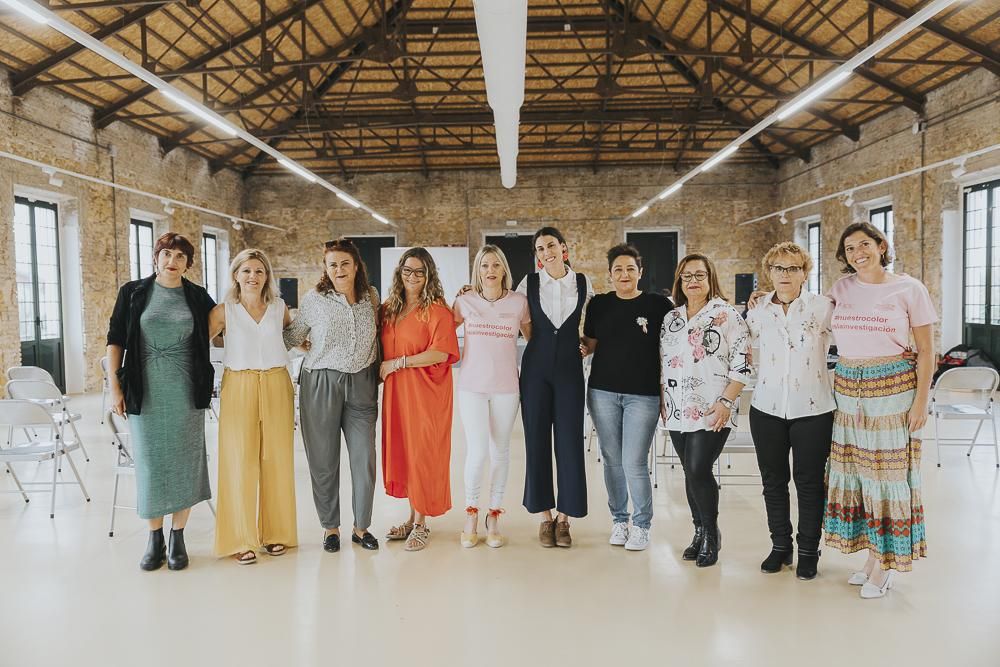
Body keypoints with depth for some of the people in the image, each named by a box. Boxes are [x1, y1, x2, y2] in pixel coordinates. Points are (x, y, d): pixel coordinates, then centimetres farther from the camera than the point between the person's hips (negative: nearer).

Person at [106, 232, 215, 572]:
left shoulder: (198, 297, 5)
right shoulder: (133, 292, 2)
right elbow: (115, 340, 3)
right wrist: (114, 385, -3)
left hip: (185, 392, 1)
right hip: (145, 391, 0)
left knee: (184, 461, 4)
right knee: (149, 461, 5)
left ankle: (178, 537, 16)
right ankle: (154, 537, 18)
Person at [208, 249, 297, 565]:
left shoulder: (280, 308, 8)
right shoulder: (224, 311, 0)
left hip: (276, 387, 2)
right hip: (239, 388, -2)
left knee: (276, 458, 5)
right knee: (240, 461, -2)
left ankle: (276, 532, 19)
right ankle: (241, 540, 8)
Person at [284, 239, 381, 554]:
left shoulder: (371, 297, 7)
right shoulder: (314, 299, -1)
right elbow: (291, 336, 12)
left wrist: (378, 372, 18)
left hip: (361, 384, 2)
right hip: (321, 385, -2)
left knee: (365, 458, 1)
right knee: (324, 460, 6)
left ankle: (361, 526, 18)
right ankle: (330, 527, 22)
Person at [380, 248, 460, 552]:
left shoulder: (437, 310, -7)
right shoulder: (388, 310, 12)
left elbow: (441, 353, -16)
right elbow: (383, 349, 23)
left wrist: (398, 362, -14)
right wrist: (382, 369, 4)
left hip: (426, 393, -5)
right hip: (396, 391, 6)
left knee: (422, 453, 0)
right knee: (401, 450, 9)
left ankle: (421, 523, 12)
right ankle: (413, 516, 22)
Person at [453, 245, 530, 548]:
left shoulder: (519, 301, 2)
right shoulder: (465, 301, 2)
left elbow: (533, 337, 15)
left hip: (506, 387, 1)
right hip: (472, 386, -1)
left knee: (500, 451, 8)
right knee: (477, 452, -6)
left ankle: (494, 517, 22)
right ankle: (471, 514, 16)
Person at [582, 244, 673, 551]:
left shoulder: (658, 304, -1)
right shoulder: (599, 304, 6)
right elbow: (590, 344, 12)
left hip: (643, 395, -3)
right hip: (603, 393, 3)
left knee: (634, 464, -4)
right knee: (612, 461, 10)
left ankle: (642, 525, 14)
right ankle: (619, 519, 26)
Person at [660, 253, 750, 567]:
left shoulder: (726, 314, -4)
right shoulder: (670, 318, 13)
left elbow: (741, 362, -9)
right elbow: (663, 362, 18)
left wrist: (727, 402, -14)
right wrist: (663, 401, 12)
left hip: (712, 411, -5)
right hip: (678, 411, 5)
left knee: (699, 471, -10)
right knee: (690, 473, 9)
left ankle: (711, 534, 9)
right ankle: (700, 532, 23)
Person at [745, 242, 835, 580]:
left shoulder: (823, 308, -5)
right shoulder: (757, 310, 4)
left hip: (812, 409, -3)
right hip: (767, 409, 3)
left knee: (810, 481, 7)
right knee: (773, 480, 12)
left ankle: (808, 550, 23)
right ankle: (780, 545, 28)